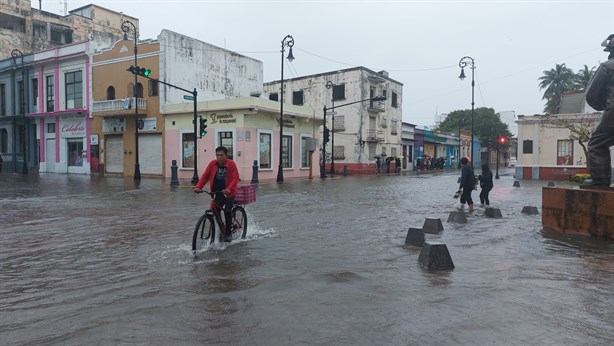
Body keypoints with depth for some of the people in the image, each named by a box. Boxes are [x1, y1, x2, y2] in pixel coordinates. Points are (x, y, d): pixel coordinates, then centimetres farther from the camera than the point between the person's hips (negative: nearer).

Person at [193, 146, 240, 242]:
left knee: (227, 212, -10)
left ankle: (228, 233, 9)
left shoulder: (231, 164, -16)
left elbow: (235, 178, -21)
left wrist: (228, 189, -36)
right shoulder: (212, 164, -6)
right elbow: (205, 176, -5)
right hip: (218, 193, 4)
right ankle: (221, 231, 19)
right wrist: (198, 187, -19)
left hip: (229, 193, -4)